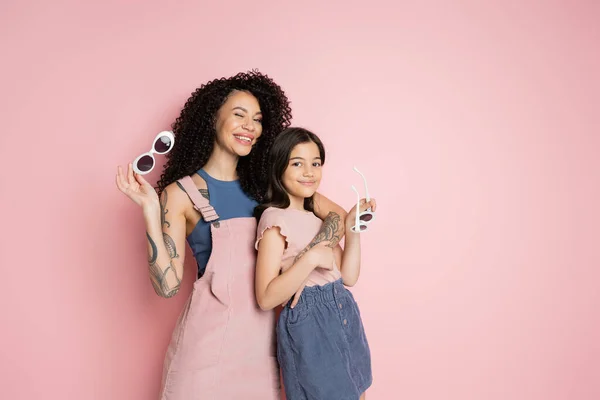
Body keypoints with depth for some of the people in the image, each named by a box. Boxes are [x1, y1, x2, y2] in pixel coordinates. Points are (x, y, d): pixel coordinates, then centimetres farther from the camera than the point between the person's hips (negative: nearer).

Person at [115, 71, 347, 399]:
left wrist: (306, 257, -14)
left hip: (263, 333, 4)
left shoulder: (266, 183, 4)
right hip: (210, 336, -3)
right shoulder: (181, 193, -6)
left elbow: (337, 215, 1)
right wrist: (151, 211, -19)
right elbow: (167, 285, -12)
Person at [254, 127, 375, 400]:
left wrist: (352, 228, -2)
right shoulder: (275, 218, -14)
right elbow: (266, 298, -19)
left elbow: (348, 276, 6)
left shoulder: (319, 217, 10)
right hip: (308, 326, -8)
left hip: (344, 320, 8)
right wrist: (311, 258, -26)